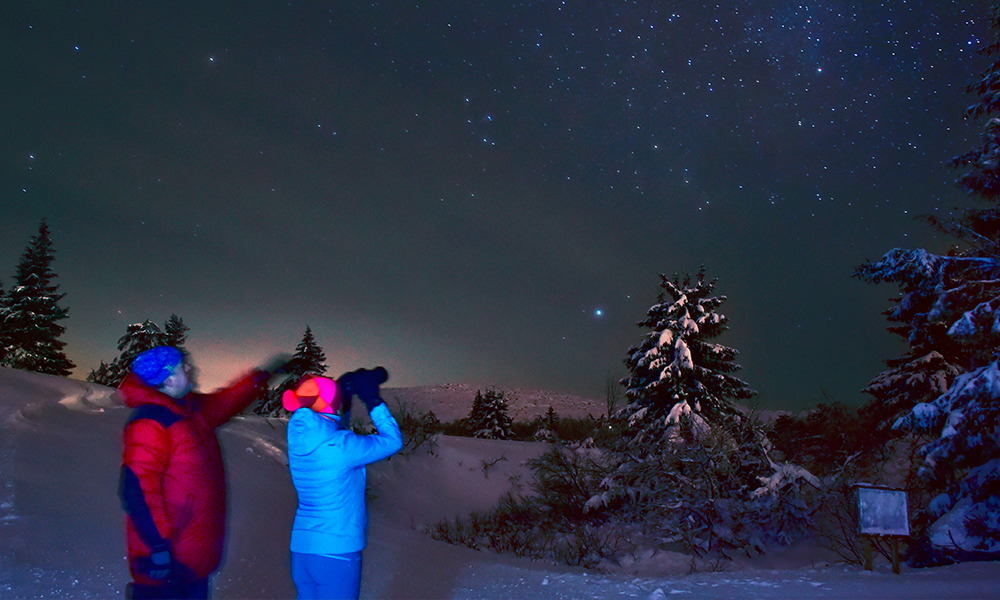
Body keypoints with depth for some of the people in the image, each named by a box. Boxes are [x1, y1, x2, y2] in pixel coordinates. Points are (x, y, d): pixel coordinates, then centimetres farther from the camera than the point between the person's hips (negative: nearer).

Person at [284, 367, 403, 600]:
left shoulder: (299, 437, 1)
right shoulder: (339, 446, -19)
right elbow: (392, 441, -7)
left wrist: (347, 388, 12)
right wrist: (374, 401, 0)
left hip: (301, 546, 7)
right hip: (336, 551, -7)